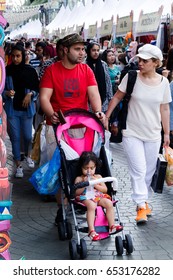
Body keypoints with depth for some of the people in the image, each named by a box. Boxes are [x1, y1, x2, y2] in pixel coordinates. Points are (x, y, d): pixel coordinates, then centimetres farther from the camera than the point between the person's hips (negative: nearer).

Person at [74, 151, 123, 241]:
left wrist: (96, 185, -5)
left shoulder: (98, 177, 18)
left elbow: (105, 190, 11)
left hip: (98, 196, 4)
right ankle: (91, 230, -42)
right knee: (91, 205, -38)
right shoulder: (79, 179, 9)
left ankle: (112, 226, -24)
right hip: (85, 198, -4)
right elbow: (76, 193, -1)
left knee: (109, 203, -25)